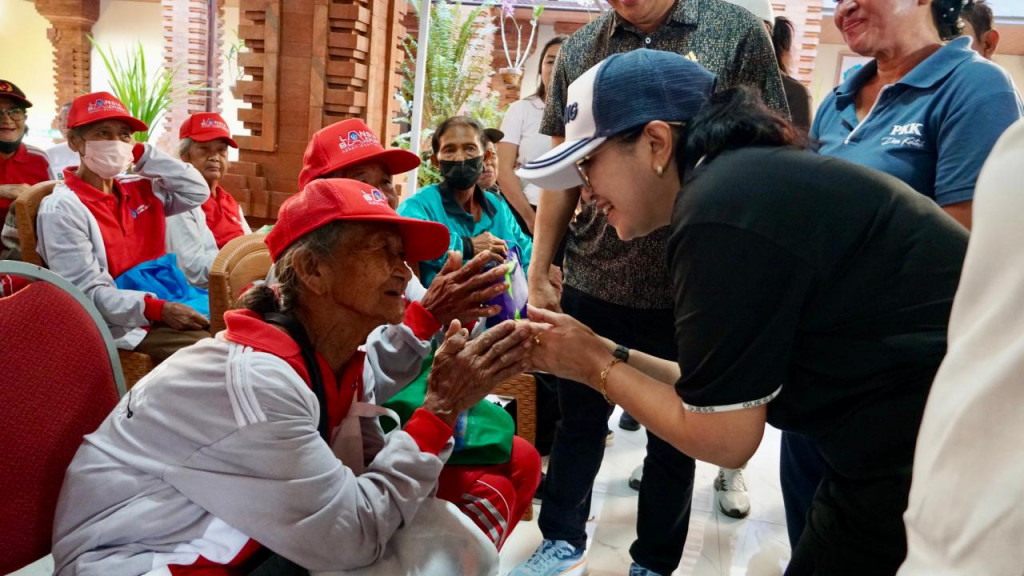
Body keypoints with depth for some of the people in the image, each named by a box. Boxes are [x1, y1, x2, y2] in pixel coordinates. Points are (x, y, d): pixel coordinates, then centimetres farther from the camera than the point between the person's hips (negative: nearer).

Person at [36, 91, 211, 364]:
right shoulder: (62, 208, -7)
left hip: (174, 305, 8)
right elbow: (87, 292, -13)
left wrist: (142, 153, 4)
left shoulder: (138, 190, 15)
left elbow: (198, 191, 9)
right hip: (127, 325, -7)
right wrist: (158, 309, -25)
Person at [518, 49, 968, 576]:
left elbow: (721, 438, -15)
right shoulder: (749, 180, 8)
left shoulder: (721, 211, -21)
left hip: (923, 468, -9)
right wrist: (609, 354, 5)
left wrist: (596, 368, -4)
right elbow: (729, 390, 9)